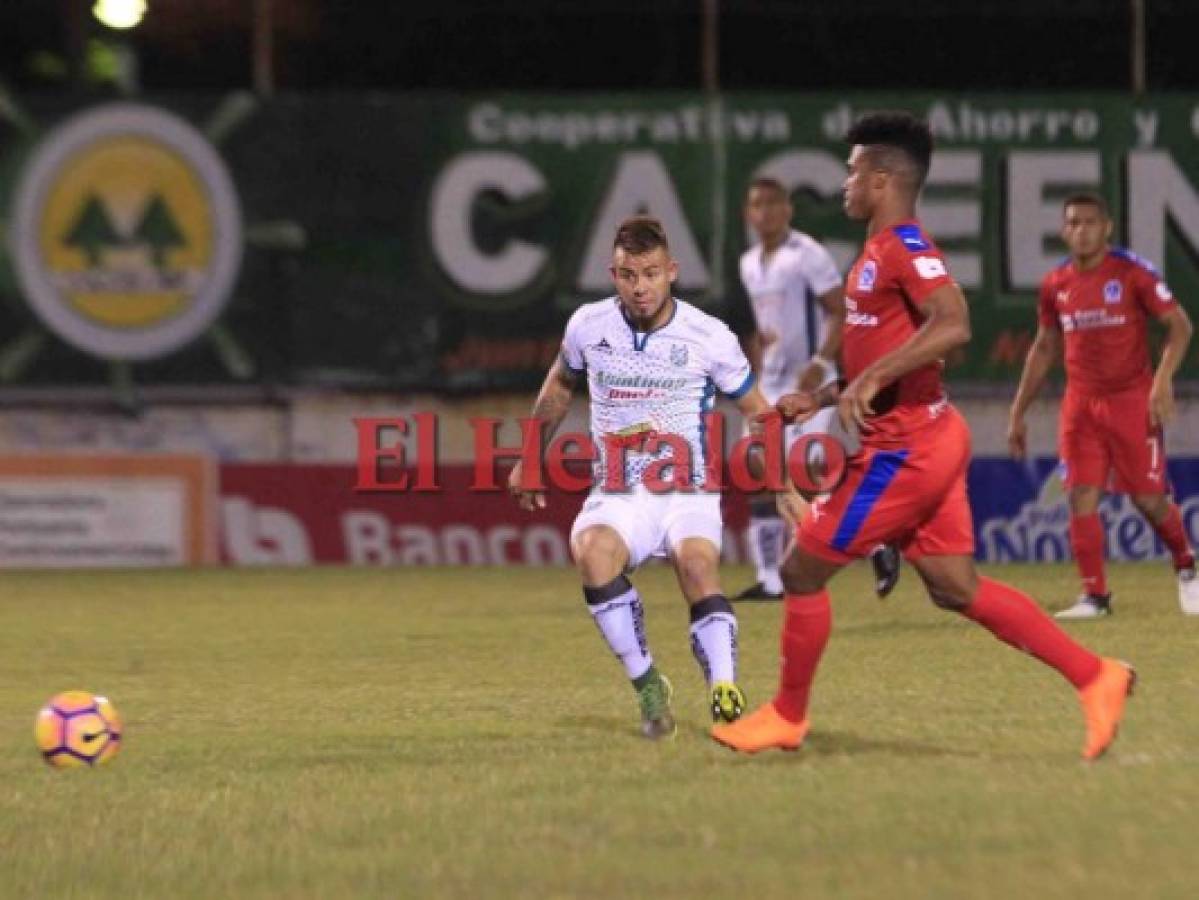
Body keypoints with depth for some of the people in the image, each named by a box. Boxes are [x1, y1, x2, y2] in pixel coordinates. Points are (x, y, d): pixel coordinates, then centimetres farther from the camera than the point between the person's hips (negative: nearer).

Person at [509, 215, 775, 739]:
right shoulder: (588, 325, 1)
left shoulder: (709, 338, -6)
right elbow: (561, 383, 23)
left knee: (697, 563, -34)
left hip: (688, 494, -1)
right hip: (616, 497, 1)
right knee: (593, 552, -33)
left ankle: (726, 694, -38)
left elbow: (757, 413, 6)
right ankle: (648, 687, -21)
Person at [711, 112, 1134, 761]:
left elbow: (952, 325, -31)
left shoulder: (903, 246, -15)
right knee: (956, 589, 9)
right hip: (921, 444, 10)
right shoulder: (883, 253, 16)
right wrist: (820, 399, 18)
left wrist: (871, 378, -32)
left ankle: (786, 717, 14)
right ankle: (1095, 677, 6)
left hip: (905, 451, -10)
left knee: (802, 570, 1)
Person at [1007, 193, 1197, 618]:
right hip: (1080, 404, 4)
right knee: (1082, 496, -6)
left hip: (1132, 400, -4)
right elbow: (1044, 349, 17)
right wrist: (1018, 412, 15)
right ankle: (1094, 595, -1)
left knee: (1149, 499, -1)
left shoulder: (1132, 272, -7)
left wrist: (1163, 379, -21)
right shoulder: (1055, 285, 6)